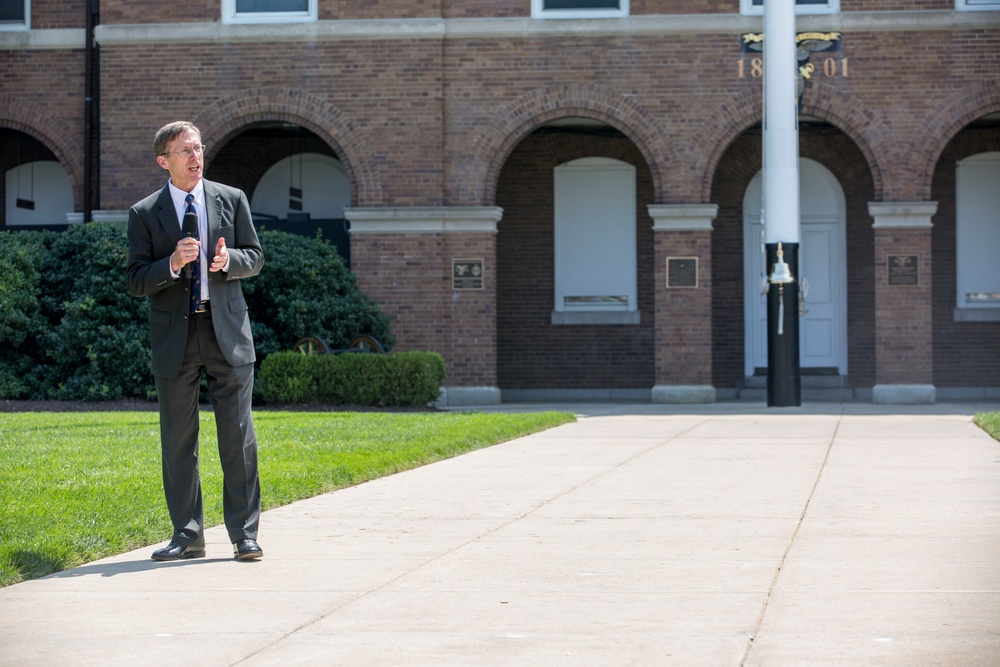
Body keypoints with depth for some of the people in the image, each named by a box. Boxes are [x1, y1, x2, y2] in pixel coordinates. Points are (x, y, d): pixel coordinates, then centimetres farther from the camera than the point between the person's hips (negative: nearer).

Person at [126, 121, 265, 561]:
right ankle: (187, 535, 11)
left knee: (238, 434, -2)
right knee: (177, 438, 3)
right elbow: (136, 282, 0)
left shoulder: (232, 200, 9)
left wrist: (228, 260, -11)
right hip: (174, 336, 0)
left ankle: (244, 533, 4)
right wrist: (172, 263, -17)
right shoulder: (144, 214, 4)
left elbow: (255, 258, 11)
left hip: (227, 329, 0)